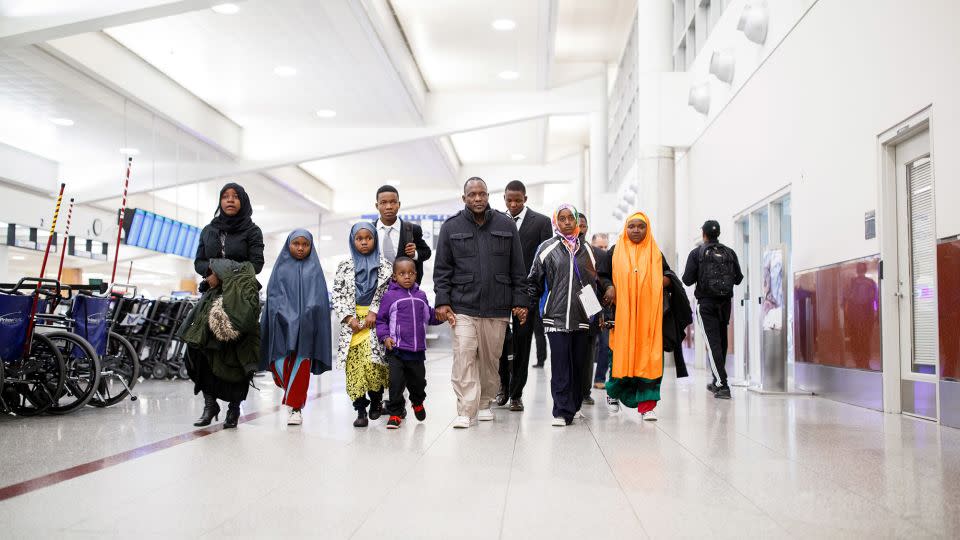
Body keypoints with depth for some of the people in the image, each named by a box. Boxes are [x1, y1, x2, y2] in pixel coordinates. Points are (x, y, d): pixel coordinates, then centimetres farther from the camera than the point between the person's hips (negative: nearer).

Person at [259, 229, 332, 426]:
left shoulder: (314, 270, 10)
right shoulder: (280, 268, 13)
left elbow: (318, 299, 1)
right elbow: (273, 294, 4)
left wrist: (304, 317, -14)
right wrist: (287, 316, -11)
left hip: (305, 327, -1)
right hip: (282, 326, 1)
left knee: (300, 366, -4)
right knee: (280, 364, -6)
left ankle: (296, 407, 3)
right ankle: (292, 394, 20)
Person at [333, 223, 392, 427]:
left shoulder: (384, 265, 6)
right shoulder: (345, 266, 9)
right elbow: (338, 295, 6)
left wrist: (374, 312, -9)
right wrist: (349, 318, -6)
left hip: (375, 320, -2)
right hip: (352, 321, 2)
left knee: (372, 360, -14)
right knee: (354, 365, -5)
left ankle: (376, 400, 11)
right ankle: (361, 410, 1)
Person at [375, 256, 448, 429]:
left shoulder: (421, 296, 11)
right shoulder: (390, 296, -3)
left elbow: (429, 316, 21)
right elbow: (381, 319, 1)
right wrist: (385, 337, -12)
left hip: (417, 350, 4)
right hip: (396, 349, -4)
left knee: (418, 381, 15)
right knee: (396, 382, -8)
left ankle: (418, 402, 45)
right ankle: (395, 413, 9)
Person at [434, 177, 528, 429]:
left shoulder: (506, 225, 6)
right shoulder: (451, 227, 4)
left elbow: (517, 269, 8)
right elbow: (442, 269, 5)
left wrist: (520, 302, 4)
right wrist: (442, 301, -4)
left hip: (497, 307, 2)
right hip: (463, 307, -1)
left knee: (491, 358, 10)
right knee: (464, 357, -9)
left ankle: (484, 403, 27)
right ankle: (467, 412, -4)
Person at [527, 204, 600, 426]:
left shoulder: (586, 249, 13)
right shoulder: (547, 248, 4)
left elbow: (593, 281, 20)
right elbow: (534, 281, 7)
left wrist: (596, 311, 14)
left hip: (581, 317, 3)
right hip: (556, 316, -3)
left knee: (580, 364, 7)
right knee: (560, 366, -6)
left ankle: (574, 406, 21)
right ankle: (563, 411, -1)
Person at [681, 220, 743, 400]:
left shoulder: (697, 253, -4)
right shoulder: (730, 253, 5)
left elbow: (687, 280, -8)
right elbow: (738, 278, 6)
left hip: (706, 303, -4)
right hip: (725, 303, 4)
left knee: (713, 343, -7)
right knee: (722, 341, 15)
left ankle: (722, 385, -15)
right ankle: (717, 382, 25)